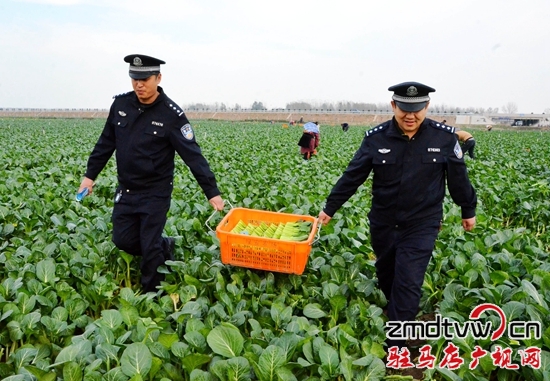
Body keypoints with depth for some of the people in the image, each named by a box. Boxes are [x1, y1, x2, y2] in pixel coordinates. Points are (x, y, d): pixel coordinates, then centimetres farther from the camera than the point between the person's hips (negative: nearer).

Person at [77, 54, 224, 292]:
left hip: (156, 193, -5)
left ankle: (151, 295, 21)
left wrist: (212, 192, -23)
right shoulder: (120, 104, -1)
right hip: (126, 190, 6)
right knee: (123, 240, 10)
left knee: (150, 248, 0)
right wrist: (90, 175, 12)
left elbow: (193, 155, -19)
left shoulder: (171, 114, -17)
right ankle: (165, 247, 34)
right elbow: (106, 143, 10)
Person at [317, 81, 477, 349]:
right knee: (386, 274, 19)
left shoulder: (444, 137, -9)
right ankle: (396, 313, 47)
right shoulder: (376, 138, -9)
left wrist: (468, 210, 12)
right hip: (383, 223, 2)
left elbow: (458, 177, 3)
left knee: (408, 284, -5)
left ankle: (395, 346, 7)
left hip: (421, 225, -2)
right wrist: (330, 208, -2)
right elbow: (352, 176, -4)